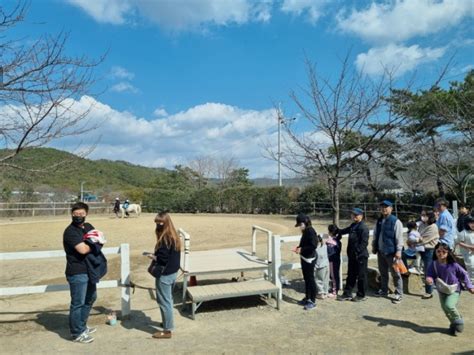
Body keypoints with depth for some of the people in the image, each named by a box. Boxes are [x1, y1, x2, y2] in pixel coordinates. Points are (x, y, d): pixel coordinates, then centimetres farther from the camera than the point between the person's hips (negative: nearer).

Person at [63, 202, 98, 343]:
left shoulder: (88, 227, 9)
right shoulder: (70, 231, -17)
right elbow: (83, 249, -27)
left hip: (89, 270, 9)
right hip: (77, 273, -9)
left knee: (90, 298, 22)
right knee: (78, 303, 1)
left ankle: (82, 326, 39)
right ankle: (77, 333, 16)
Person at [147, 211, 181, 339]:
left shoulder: (165, 239, -22)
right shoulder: (174, 236, 6)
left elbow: (162, 259, -25)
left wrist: (153, 257, -9)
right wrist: (156, 256, 7)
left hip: (164, 274, -9)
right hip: (173, 272, 9)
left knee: (164, 301, 3)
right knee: (168, 299, 23)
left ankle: (167, 330, 13)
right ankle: (168, 323, 38)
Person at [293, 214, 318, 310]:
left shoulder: (311, 231, -19)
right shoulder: (305, 231, 9)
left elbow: (313, 246, -24)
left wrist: (301, 249, -20)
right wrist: (298, 248, 3)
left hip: (310, 259, -9)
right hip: (304, 258, 9)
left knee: (310, 279, -1)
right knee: (306, 279, 17)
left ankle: (313, 301, 9)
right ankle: (307, 298, 28)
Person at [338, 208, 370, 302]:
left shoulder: (363, 228, -15)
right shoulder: (353, 226, 11)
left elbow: (364, 243, -20)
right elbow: (345, 230, 32)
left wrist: (357, 252, -21)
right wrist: (337, 232, 24)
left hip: (360, 256, -8)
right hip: (352, 256, 8)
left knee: (361, 276, 6)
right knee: (351, 275, 15)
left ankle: (361, 295, 19)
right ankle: (347, 294, 23)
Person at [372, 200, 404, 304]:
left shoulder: (396, 221, -12)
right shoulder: (379, 221, 8)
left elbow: (399, 237, -14)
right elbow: (375, 235, 16)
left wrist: (398, 251, -17)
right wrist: (374, 247, 16)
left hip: (391, 252, -7)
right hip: (380, 251, 7)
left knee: (395, 274, 1)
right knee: (383, 272, 18)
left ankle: (399, 294, 11)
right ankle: (384, 290, 32)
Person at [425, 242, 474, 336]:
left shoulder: (453, 265, -18)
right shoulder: (434, 264, -12)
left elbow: (463, 275, -5)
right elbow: (430, 274, -5)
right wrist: (429, 279, -29)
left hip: (454, 290, -4)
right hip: (442, 291, 4)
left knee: (449, 305, -23)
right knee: (445, 309, 11)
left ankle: (459, 321, 6)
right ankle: (454, 324, 36)